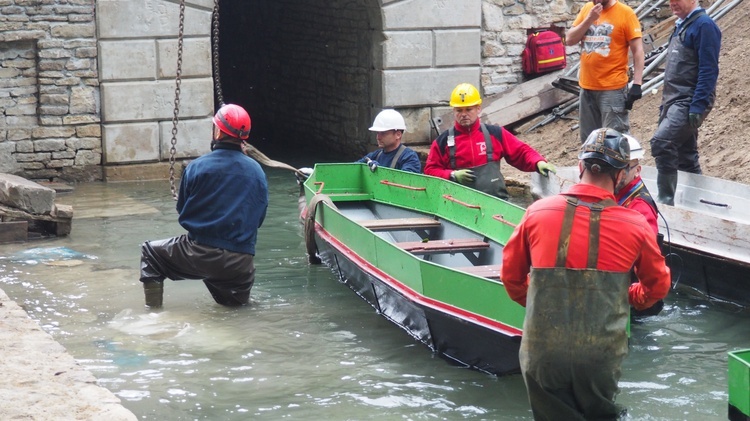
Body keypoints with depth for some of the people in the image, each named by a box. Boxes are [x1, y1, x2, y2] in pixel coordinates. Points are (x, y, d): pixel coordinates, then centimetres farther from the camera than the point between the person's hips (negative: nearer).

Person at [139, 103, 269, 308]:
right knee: (236, 302, 33)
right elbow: (259, 218, 9)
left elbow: (182, 211, 5)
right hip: (241, 264, 4)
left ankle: (153, 311, 8)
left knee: (149, 252, 19)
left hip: (200, 255, -4)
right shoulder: (257, 171, 1)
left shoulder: (197, 168, -8)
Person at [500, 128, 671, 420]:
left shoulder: (538, 212, -2)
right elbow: (657, 286, 12)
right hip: (601, 352, 0)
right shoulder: (636, 225, -4)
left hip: (542, 350, 1)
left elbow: (511, 275, 11)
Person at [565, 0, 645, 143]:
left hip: (613, 88, -6)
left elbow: (637, 50, -8)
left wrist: (637, 83, -16)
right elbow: (569, 40, 4)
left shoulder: (625, 13, -8)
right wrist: (589, 19, -9)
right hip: (587, 87, 6)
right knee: (589, 140, 14)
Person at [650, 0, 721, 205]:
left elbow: (709, 70, -18)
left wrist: (698, 106, -23)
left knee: (661, 142, -23)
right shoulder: (681, 26, 18)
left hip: (689, 102, -10)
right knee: (685, 155, 13)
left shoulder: (704, 25, -12)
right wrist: (665, 103, 21)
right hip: (675, 101, 10)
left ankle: (665, 200, -19)